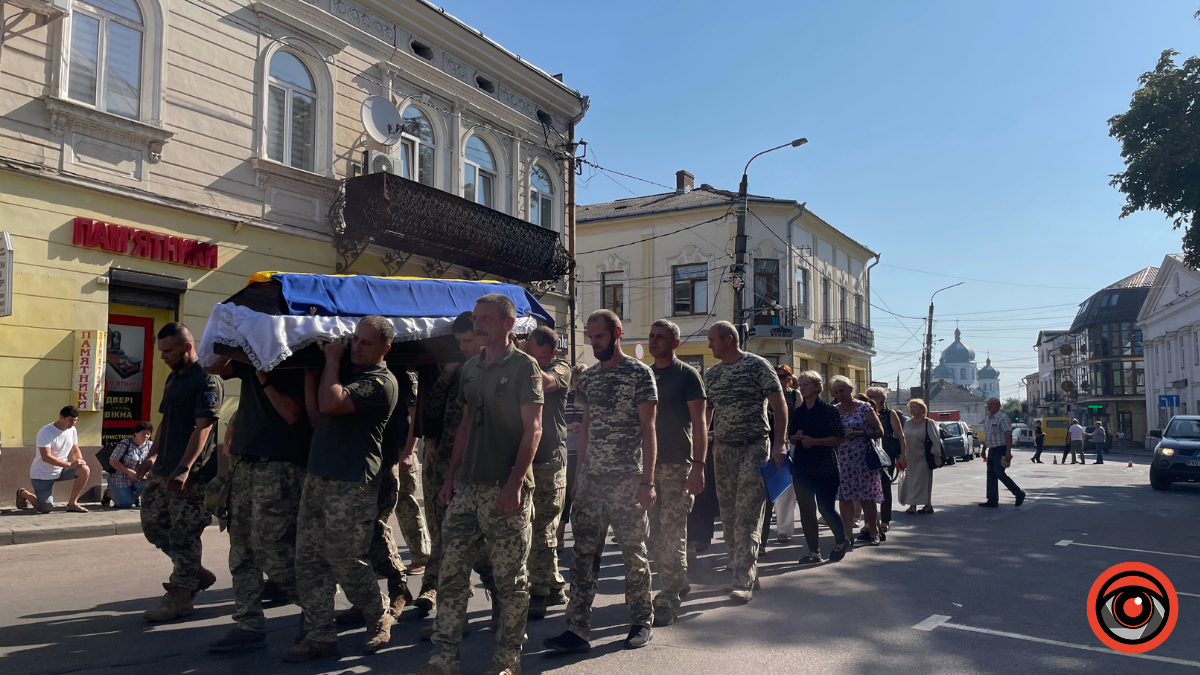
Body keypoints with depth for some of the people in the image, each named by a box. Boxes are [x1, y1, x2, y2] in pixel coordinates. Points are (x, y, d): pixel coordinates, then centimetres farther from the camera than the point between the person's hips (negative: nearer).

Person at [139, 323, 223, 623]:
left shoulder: (207, 381, -13)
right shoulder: (174, 377, 15)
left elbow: (202, 428, -20)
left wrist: (184, 469, -26)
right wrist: (153, 455, 16)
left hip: (191, 475, -9)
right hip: (164, 469, 10)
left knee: (184, 535, -3)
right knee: (153, 524, 13)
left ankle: (180, 597, 8)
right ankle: (197, 573, 26)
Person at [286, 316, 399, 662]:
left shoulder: (382, 382, -12)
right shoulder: (346, 372, 17)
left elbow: (331, 403, -23)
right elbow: (316, 414, 16)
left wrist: (332, 359, -9)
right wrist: (313, 370, 7)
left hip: (351, 487, -8)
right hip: (317, 478, 8)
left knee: (348, 564, 1)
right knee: (309, 561, 7)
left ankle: (379, 621, 23)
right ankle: (319, 635, 17)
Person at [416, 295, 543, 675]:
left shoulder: (523, 366, -5)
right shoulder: (471, 368, 14)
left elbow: (532, 429, -10)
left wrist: (515, 482, -18)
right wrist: (452, 476, 13)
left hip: (506, 489, -6)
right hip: (467, 487, 6)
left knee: (510, 578, 3)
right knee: (451, 572, 7)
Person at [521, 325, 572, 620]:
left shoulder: (561, 368, 0)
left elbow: (544, 382, -22)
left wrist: (529, 358, -17)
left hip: (550, 460, -4)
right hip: (522, 460, 5)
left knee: (542, 529, -2)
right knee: (545, 529, 13)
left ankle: (539, 593, 6)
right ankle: (554, 588, 24)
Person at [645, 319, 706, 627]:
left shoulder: (687, 375, -2)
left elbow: (698, 424, -7)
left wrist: (698, 466, -15)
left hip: (677, 465, -6)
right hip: (647, 464, 6)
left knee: (672, 534, -5)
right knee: (654, 535, 10)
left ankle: (669, 600, 3)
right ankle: (679, 584, 27)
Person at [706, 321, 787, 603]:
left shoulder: (757, 365, -4)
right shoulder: (711, 374, 11)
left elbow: (780, 405, -5)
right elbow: (705, 414, 16)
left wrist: (779, 444, -14)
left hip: (754, 447, -6)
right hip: (722, 450, 6)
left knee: (748, 516, -11)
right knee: (729, 515, 9)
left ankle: (743, 581, -10)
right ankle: (747, 572, 22)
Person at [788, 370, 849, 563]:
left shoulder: (828, 410, -6)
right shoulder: (796, 412, 9)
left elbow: (840, 438, -10)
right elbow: (790, 437, 16)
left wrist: (814, 441, -18)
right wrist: (797, 437, -8)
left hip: (825, 467, -5)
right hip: (802, 466, 5)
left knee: (825, 508, -3)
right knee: (806, 510, 4)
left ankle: (841, 542, 24)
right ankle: (814, 551, 15)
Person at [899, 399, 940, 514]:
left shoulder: (928, 423, -5)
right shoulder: (907, 423, 11)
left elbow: (936, 441, -8)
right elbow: (903, 440, 15)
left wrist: (937, 456, -14)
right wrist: (902, 457, 13)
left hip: (923, 459, -6)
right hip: (909, 459, 6)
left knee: (923, 482, -3)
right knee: (909, 482, 6)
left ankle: (927, 505, 5)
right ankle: (912, 505, 12)